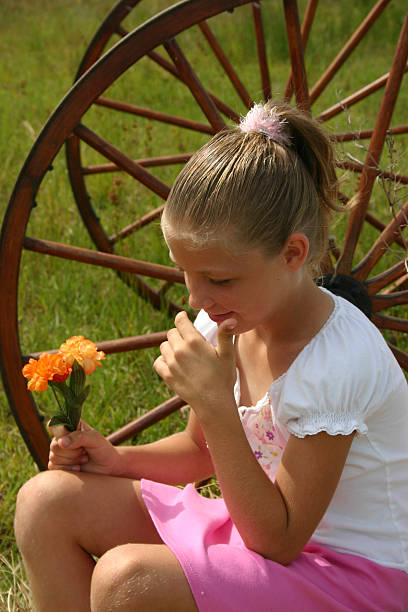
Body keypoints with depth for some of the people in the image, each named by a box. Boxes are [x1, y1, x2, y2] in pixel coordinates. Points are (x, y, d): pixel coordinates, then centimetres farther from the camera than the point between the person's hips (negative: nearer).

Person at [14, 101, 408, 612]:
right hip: (260, 523, 8)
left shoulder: (336, 361, -27)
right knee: (47, 501, -4)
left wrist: (214, 402, -31)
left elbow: (278, 541, -24)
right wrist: (118, 459, -5)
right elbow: (202, 450, 15)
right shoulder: (231, 321, -4)